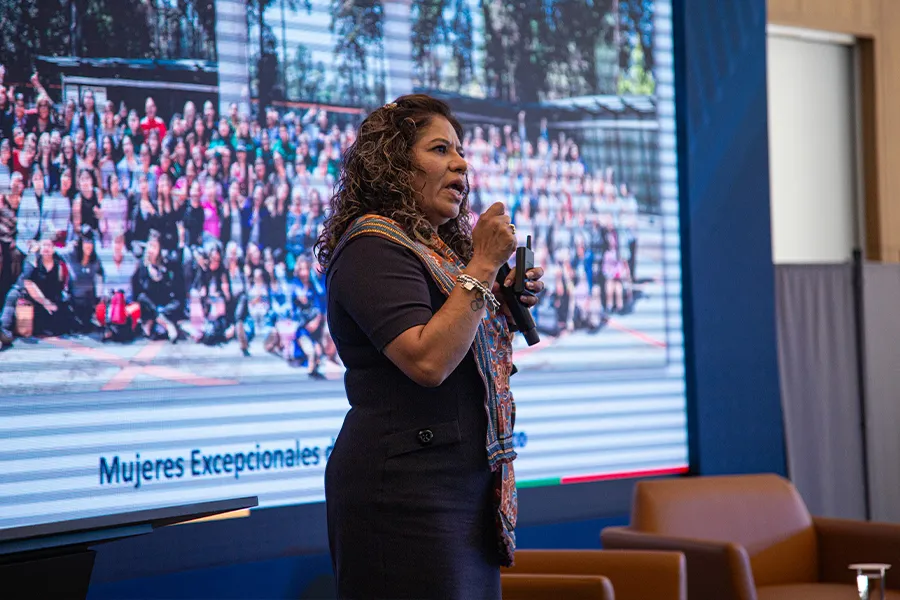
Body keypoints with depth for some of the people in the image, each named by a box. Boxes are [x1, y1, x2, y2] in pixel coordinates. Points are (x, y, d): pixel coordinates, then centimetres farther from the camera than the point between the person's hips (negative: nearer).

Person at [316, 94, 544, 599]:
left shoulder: (441, 249, 19)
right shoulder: (372, 248, -11)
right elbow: (427, 361, -23)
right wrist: (483, 265, -18)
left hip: (467, 480, 10)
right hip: (404, 490, -9)